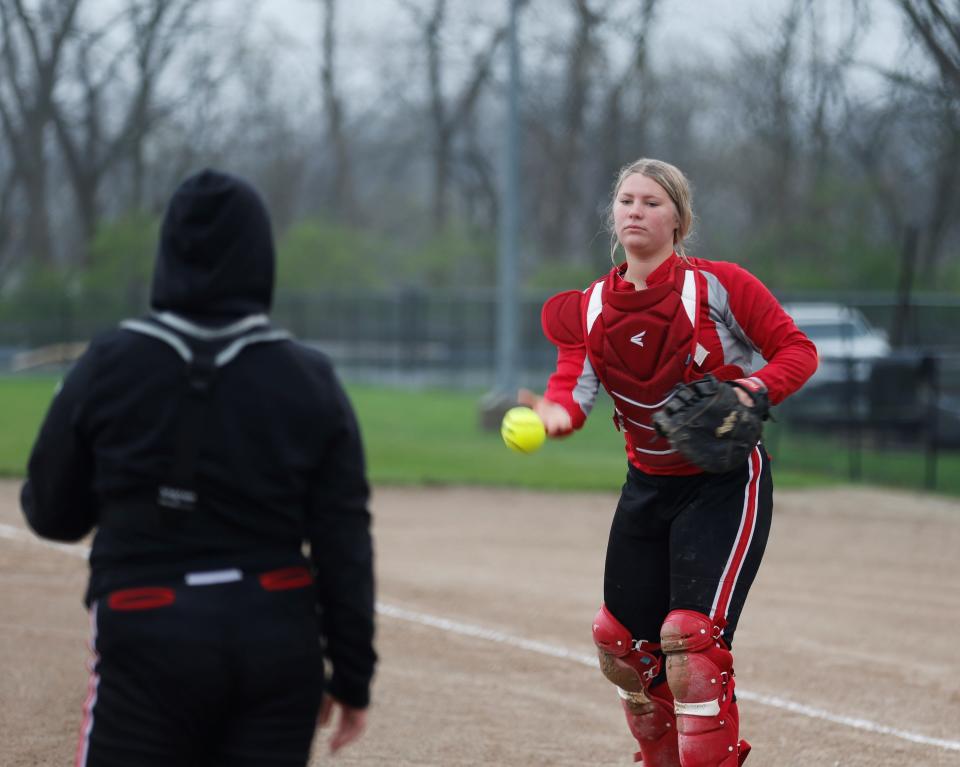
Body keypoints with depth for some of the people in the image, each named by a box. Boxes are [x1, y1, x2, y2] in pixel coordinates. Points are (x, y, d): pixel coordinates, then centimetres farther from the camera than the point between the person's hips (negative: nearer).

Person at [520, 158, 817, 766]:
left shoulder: (718, 286, -11)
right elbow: (575, 390, -12)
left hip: (727, 482, -6)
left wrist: (759, 388, -26)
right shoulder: (590, 309, 1)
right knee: (623, 645, 12)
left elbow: (797, 349, -7)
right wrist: (553, 412, -36)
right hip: (648, 485, 6)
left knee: (692, 640, -19)